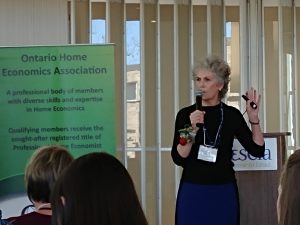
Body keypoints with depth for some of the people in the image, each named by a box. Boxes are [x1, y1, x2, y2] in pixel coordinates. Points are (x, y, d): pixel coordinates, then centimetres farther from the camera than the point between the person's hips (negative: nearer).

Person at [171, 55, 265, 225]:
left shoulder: (232, 115, 2)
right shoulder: (186, 114, -1)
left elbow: (257, 150, 0)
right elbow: (178, 158, -8)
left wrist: (254, 117, -9)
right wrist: (192, 130, -19)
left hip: (224, 193, 1)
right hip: (193, 192, -1)